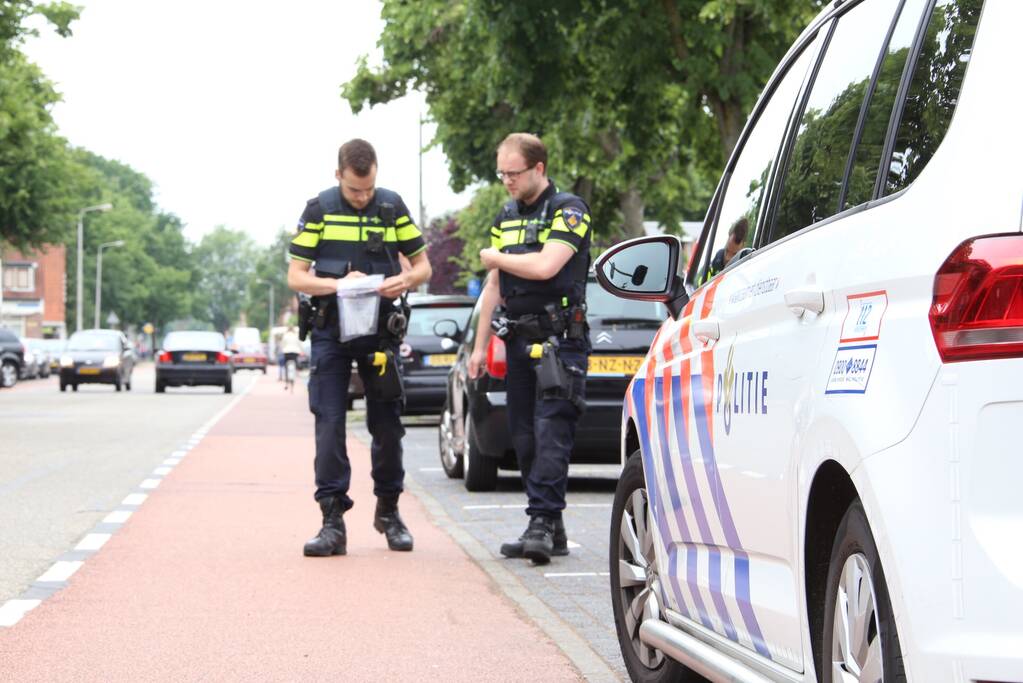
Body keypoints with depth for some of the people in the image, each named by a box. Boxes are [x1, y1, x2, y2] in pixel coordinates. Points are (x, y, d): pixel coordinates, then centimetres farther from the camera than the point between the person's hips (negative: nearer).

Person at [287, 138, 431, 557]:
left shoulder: (392, 207, 4)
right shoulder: (319, 209, -1)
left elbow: (423, 266, 9)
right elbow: (296, 276, -2)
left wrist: (405, 280, -14)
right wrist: (338, 284, -20)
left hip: (380, 331, 1)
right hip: (331, 330, -1)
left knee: (387, 425, 8)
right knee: (329, 424, -6)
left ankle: (388, 510, 24)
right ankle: (333, 521, -4)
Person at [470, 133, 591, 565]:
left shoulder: (568, 210, -6)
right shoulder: (505, 219, 18)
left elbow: (545, 266, -20)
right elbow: (494, 287, 20)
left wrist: (495, 258, -3)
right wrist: (479, 346, 16)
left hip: (560, 339, -8)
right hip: (520, 341, 8)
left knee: (551, 433, -15)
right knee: (524, 439, 6)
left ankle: (541, 523, -20)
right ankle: (552, 530, 10)